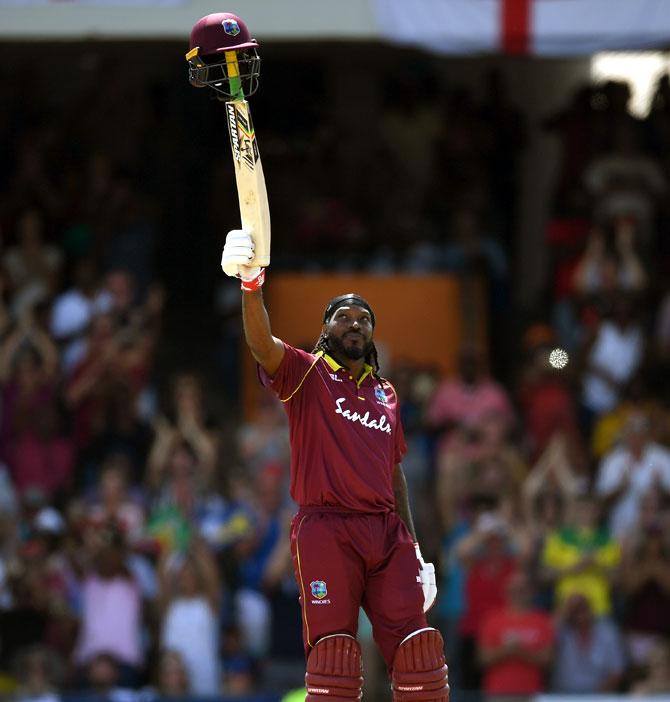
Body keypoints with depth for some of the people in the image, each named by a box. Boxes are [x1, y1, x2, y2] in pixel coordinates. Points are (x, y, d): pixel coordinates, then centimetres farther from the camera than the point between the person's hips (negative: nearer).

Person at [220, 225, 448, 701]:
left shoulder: (386, 393, 21)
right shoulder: (306, 374, 6)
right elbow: (263, 343, -14)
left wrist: (412, 546, 20)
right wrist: (252, 286, -34)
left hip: (386, 534, 5)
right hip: (326, 530, -4)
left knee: (417, 648, -4)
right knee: (334, 657, -11)